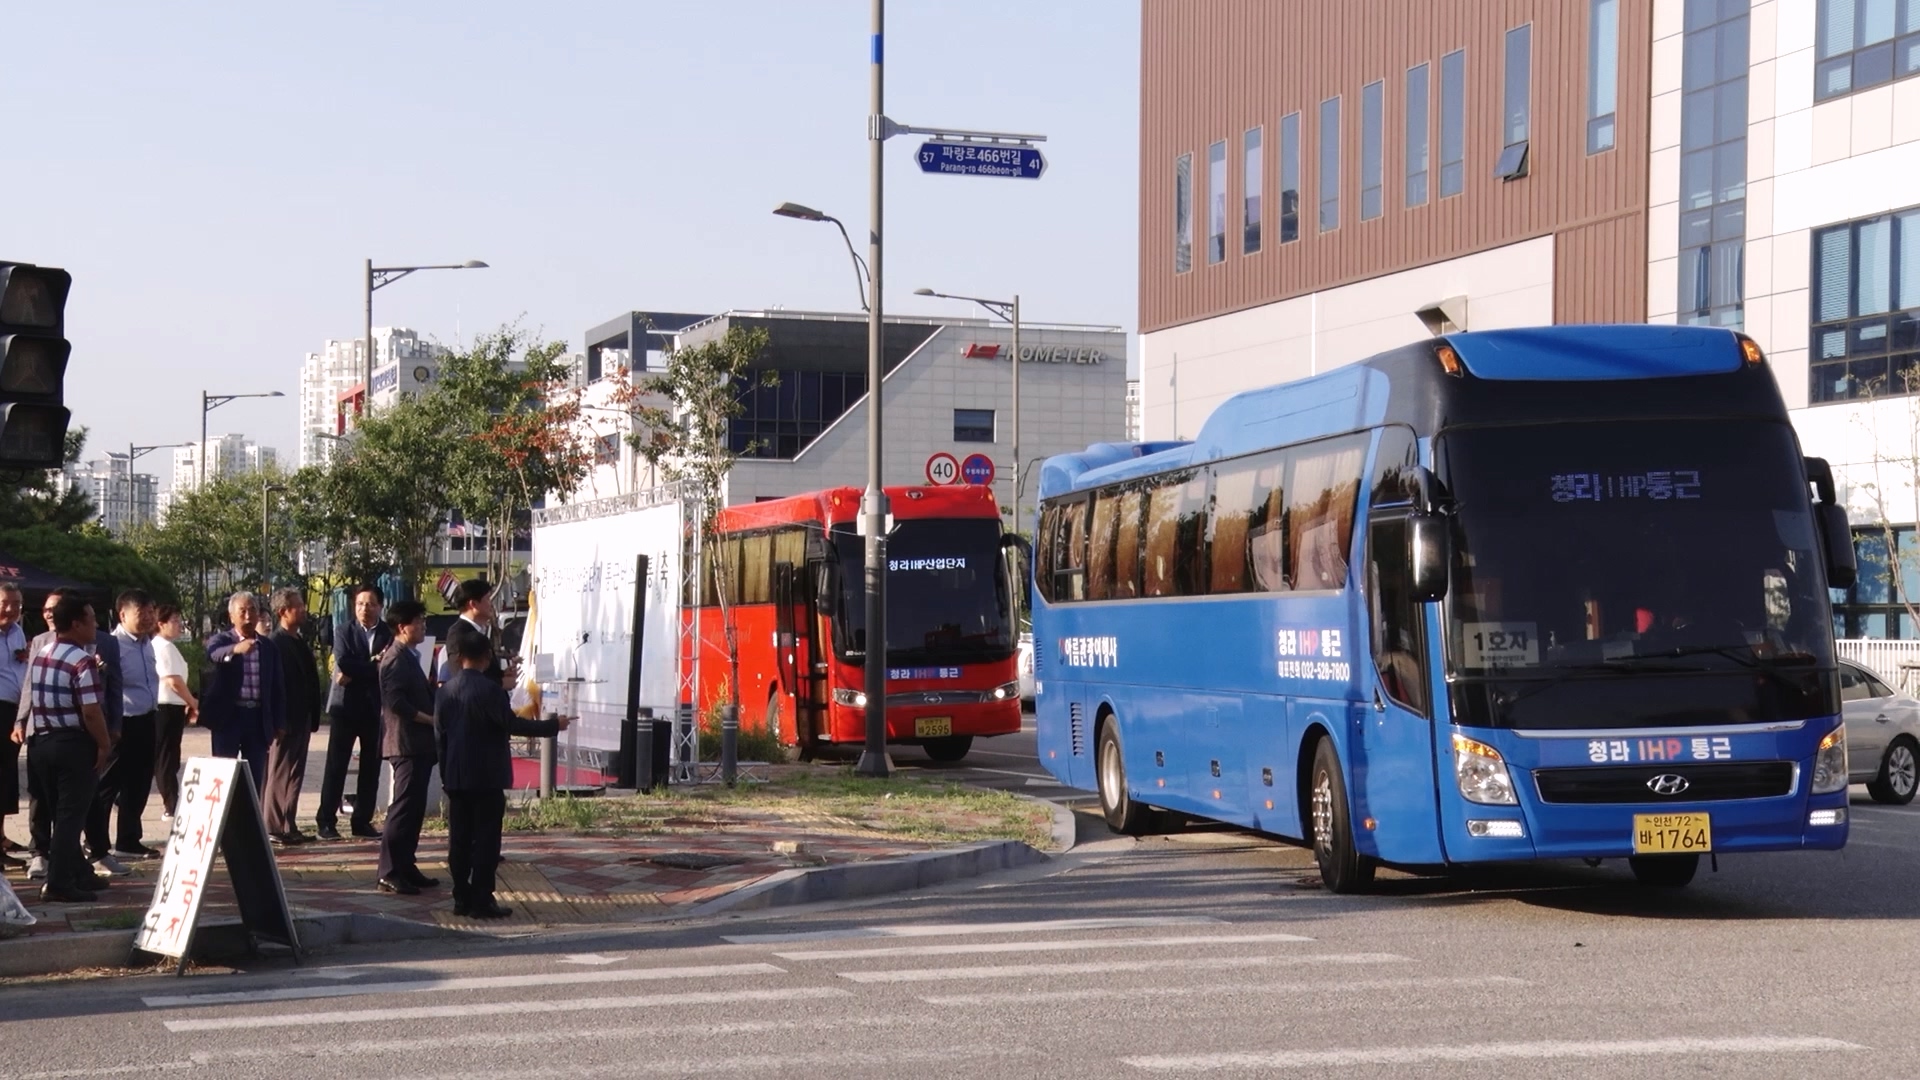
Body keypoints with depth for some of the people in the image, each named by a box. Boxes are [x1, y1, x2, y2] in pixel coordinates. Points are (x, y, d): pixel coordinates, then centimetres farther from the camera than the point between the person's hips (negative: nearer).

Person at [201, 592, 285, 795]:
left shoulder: (268, 647, 10)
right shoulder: (220, 640, 0)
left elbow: (277, 687, 11)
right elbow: (214, 654, -26)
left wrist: (279, 723, 6)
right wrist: (235, 649, -47)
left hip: (258, 719, 3)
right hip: (228, 717, -3)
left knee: (255, 779, 6)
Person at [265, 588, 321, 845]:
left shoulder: (300, 643, 16)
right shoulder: (277, 643, -13)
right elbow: (275, 683, -18)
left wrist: (313, 718, 15)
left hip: (302, 720, 9)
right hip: (287, 720, -9)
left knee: (294, 775, 11)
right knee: (280, 774, -4)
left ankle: (289, 827, 16)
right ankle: (276, 827, -1)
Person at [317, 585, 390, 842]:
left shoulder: (389, 634, 5)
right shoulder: (344, 633, 5)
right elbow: (343, 663, -11)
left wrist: (355, 673, -14)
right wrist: (374, 663, -12)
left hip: (376, 708, 1)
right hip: (345, 706, -1)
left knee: (371, 768, 4)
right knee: (336, 765, -2)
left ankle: (363, 821, 11)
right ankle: (326, 820, 2)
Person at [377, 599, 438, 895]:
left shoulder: (409, 658, 19)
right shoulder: (397, 660, -13)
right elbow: (397, 703, -22)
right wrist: (431, 719, -17)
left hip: (418, 744, 10)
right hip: (406, 743, -10)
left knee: (414, 808, 12)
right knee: (403, 808, -10)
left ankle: (405, 866, 17)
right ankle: (390, 873, -10)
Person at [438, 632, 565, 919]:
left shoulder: (447, 690, 7)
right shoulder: (489, 689, -14)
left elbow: (440, 729, 11)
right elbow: (511, 724, -15)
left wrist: (445, 773, 18)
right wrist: (553, 726, -6)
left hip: (455, 776, 7)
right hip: (487, 777, -6)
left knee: (459, 839, 10)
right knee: (486, 839, -3)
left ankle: (462, 898, 13)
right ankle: (482, 901, -5)